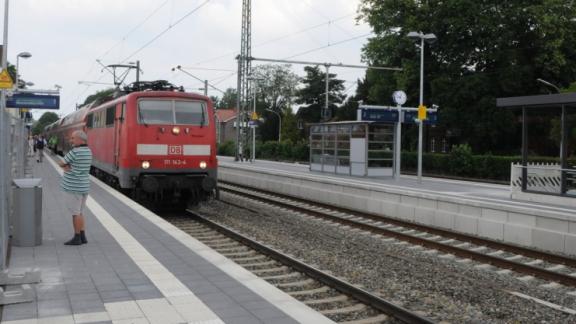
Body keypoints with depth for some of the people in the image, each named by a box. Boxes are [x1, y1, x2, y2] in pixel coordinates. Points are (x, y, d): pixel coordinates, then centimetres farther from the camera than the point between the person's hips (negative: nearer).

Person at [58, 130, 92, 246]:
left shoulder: (75, 152, -18)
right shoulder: (88, 151, 8)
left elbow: (61, 163, -6)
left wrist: (66, 166, 10)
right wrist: (67, 167, -8)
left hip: (74, 187, -8)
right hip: (83, 186, 8)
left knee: (76, 213, -1)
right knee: (80, 212, 14)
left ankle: (77, 238, 5)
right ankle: (83, 237, 16)